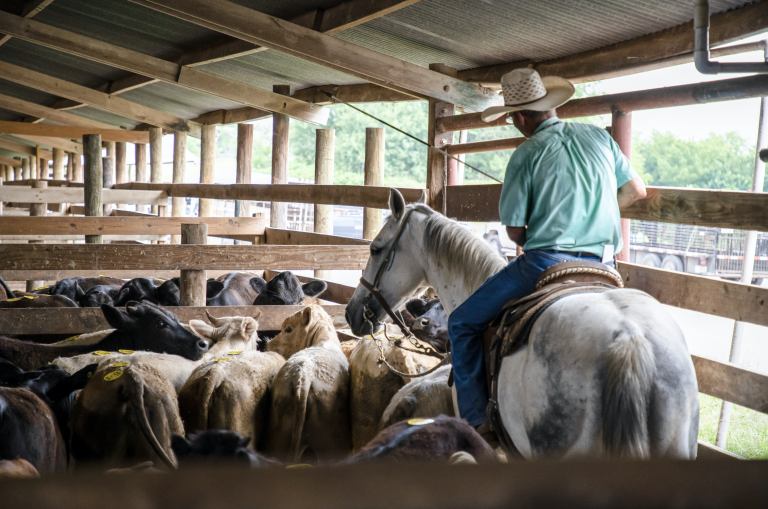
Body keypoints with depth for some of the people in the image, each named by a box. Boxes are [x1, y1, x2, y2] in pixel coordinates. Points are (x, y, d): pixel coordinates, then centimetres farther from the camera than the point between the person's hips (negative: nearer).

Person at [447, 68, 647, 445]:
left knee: (463, 323, 8)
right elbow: (636, 190, 20)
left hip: (544, 263, -5)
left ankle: (478, 422, 2)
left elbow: (514, 232, -5)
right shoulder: (599, 136, 10)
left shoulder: (526, 156, -5)